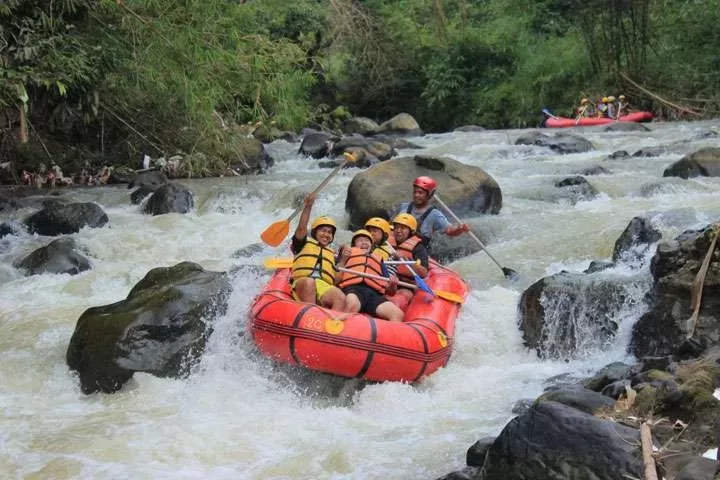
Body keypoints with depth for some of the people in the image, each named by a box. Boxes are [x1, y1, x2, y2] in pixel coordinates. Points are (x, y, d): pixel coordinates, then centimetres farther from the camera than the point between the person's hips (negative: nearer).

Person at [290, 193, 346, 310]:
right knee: (309, 282, -39)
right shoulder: (305, 244, 26)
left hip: (325, 288, 3)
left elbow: (336, 280, 20)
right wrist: (308, 207, -5)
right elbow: (301, 228, 5)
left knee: (341, 298, -31)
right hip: (302, 286, -2)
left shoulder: (333, 255, 34)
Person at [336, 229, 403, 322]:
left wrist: (392, 285, 3)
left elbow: (388, 291, 27)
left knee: (397, 314, -28)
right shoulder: (348, 253, 32)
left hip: (374, 294, 3)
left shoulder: (379, 261, 39)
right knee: (352, 304, -42)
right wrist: (343, 259, 0)